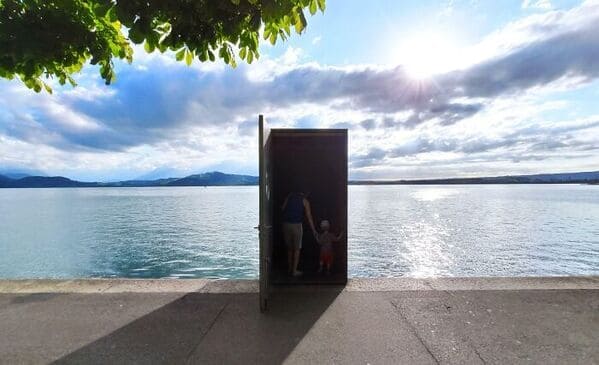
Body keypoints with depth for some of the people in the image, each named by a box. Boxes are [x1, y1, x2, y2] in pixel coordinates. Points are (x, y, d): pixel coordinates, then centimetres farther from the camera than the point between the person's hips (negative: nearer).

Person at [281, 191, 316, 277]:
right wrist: (313, 230, 7)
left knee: (289, 248, 17)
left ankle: (289, 269, 25)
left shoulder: (289, 196, 14)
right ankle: (294, 270, 12)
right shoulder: (305, 201, 5)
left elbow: (283, 209, 6)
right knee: (297, 249, 9)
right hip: (296, 225, -3)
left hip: (286, 224, 4)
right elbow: (309, 216, 2)